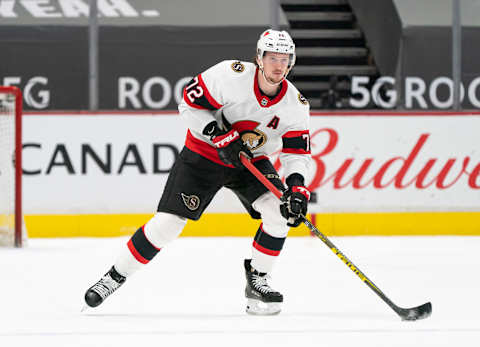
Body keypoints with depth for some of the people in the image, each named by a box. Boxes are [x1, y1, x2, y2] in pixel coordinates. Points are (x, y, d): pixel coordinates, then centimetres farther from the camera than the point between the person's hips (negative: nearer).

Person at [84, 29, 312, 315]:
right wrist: (221, 136, -27)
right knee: (167, 224, -11)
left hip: (252, 161, 3)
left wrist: (297, 186, -28)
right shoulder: (231, 75, -24)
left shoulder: (295, 104, -13)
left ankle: (257, 281, -3)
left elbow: (298, 152, -11)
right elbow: (190, 103, -18)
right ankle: (115, 277, 5)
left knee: (281, 212, -20)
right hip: (204, 154, -3)